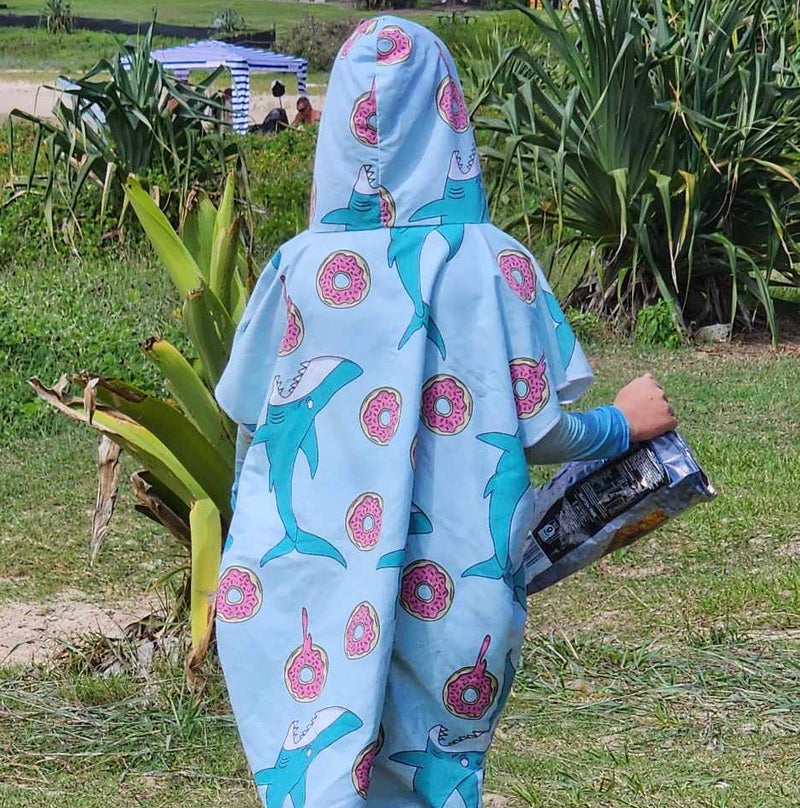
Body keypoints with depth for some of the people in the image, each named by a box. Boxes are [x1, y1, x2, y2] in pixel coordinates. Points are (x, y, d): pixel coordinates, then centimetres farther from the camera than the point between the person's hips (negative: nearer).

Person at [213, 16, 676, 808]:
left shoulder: (300, 268, -6)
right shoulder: (492, 264, -11)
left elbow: (251, 420, 2)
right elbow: (537, 429, -6)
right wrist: (625, 422, 13)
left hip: (313, 587, 1)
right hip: (448, 587, -1)